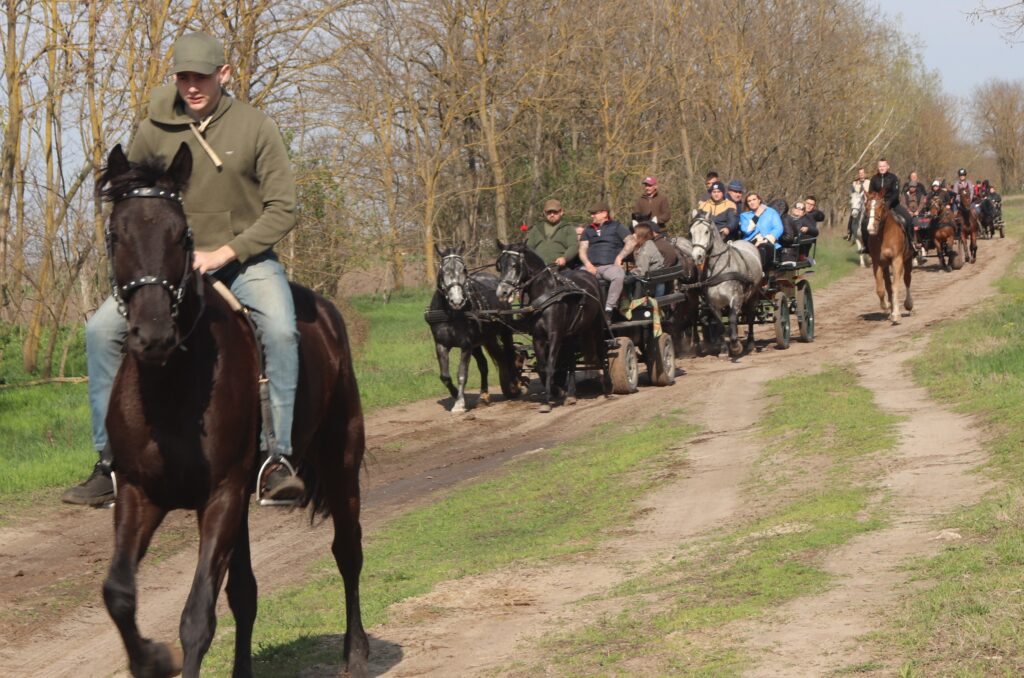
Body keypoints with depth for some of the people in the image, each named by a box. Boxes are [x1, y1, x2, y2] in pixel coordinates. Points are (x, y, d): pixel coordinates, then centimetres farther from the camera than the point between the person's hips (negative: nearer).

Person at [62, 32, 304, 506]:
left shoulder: (256, 128, -7)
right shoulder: (154, 130, -1)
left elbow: (282, 209, -6)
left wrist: (225, 252, -16)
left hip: (244, 258, -2)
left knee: (280, 330, -32)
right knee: (102, 329, -16)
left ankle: (279, 460, -25)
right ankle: (109, 463, -9)